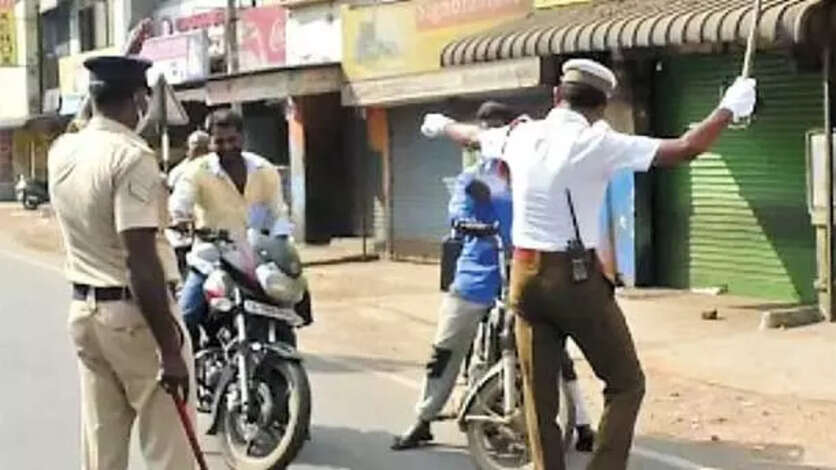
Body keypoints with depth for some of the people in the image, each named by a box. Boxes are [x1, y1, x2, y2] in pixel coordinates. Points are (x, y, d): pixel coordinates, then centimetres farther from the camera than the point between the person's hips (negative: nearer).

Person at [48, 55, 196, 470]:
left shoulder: (62, 151, 5)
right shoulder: (132, 157, -18)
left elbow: (99, 132, 32)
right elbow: (142, 262, -23)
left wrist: (121, 65, 43)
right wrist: (170, 351, -22)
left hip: (84, 309, 8)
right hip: (134, 313, -8)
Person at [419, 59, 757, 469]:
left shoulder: (521, 136, 5)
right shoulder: (597, 143, -11)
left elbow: (474, 134, 27)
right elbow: (685, 149, -13)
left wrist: (442, 125, 48)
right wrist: (729, 109, 1)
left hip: (525, 275, 6)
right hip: (576, 278, -6)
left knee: (539, 394, 12)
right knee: (625, 384, 6)